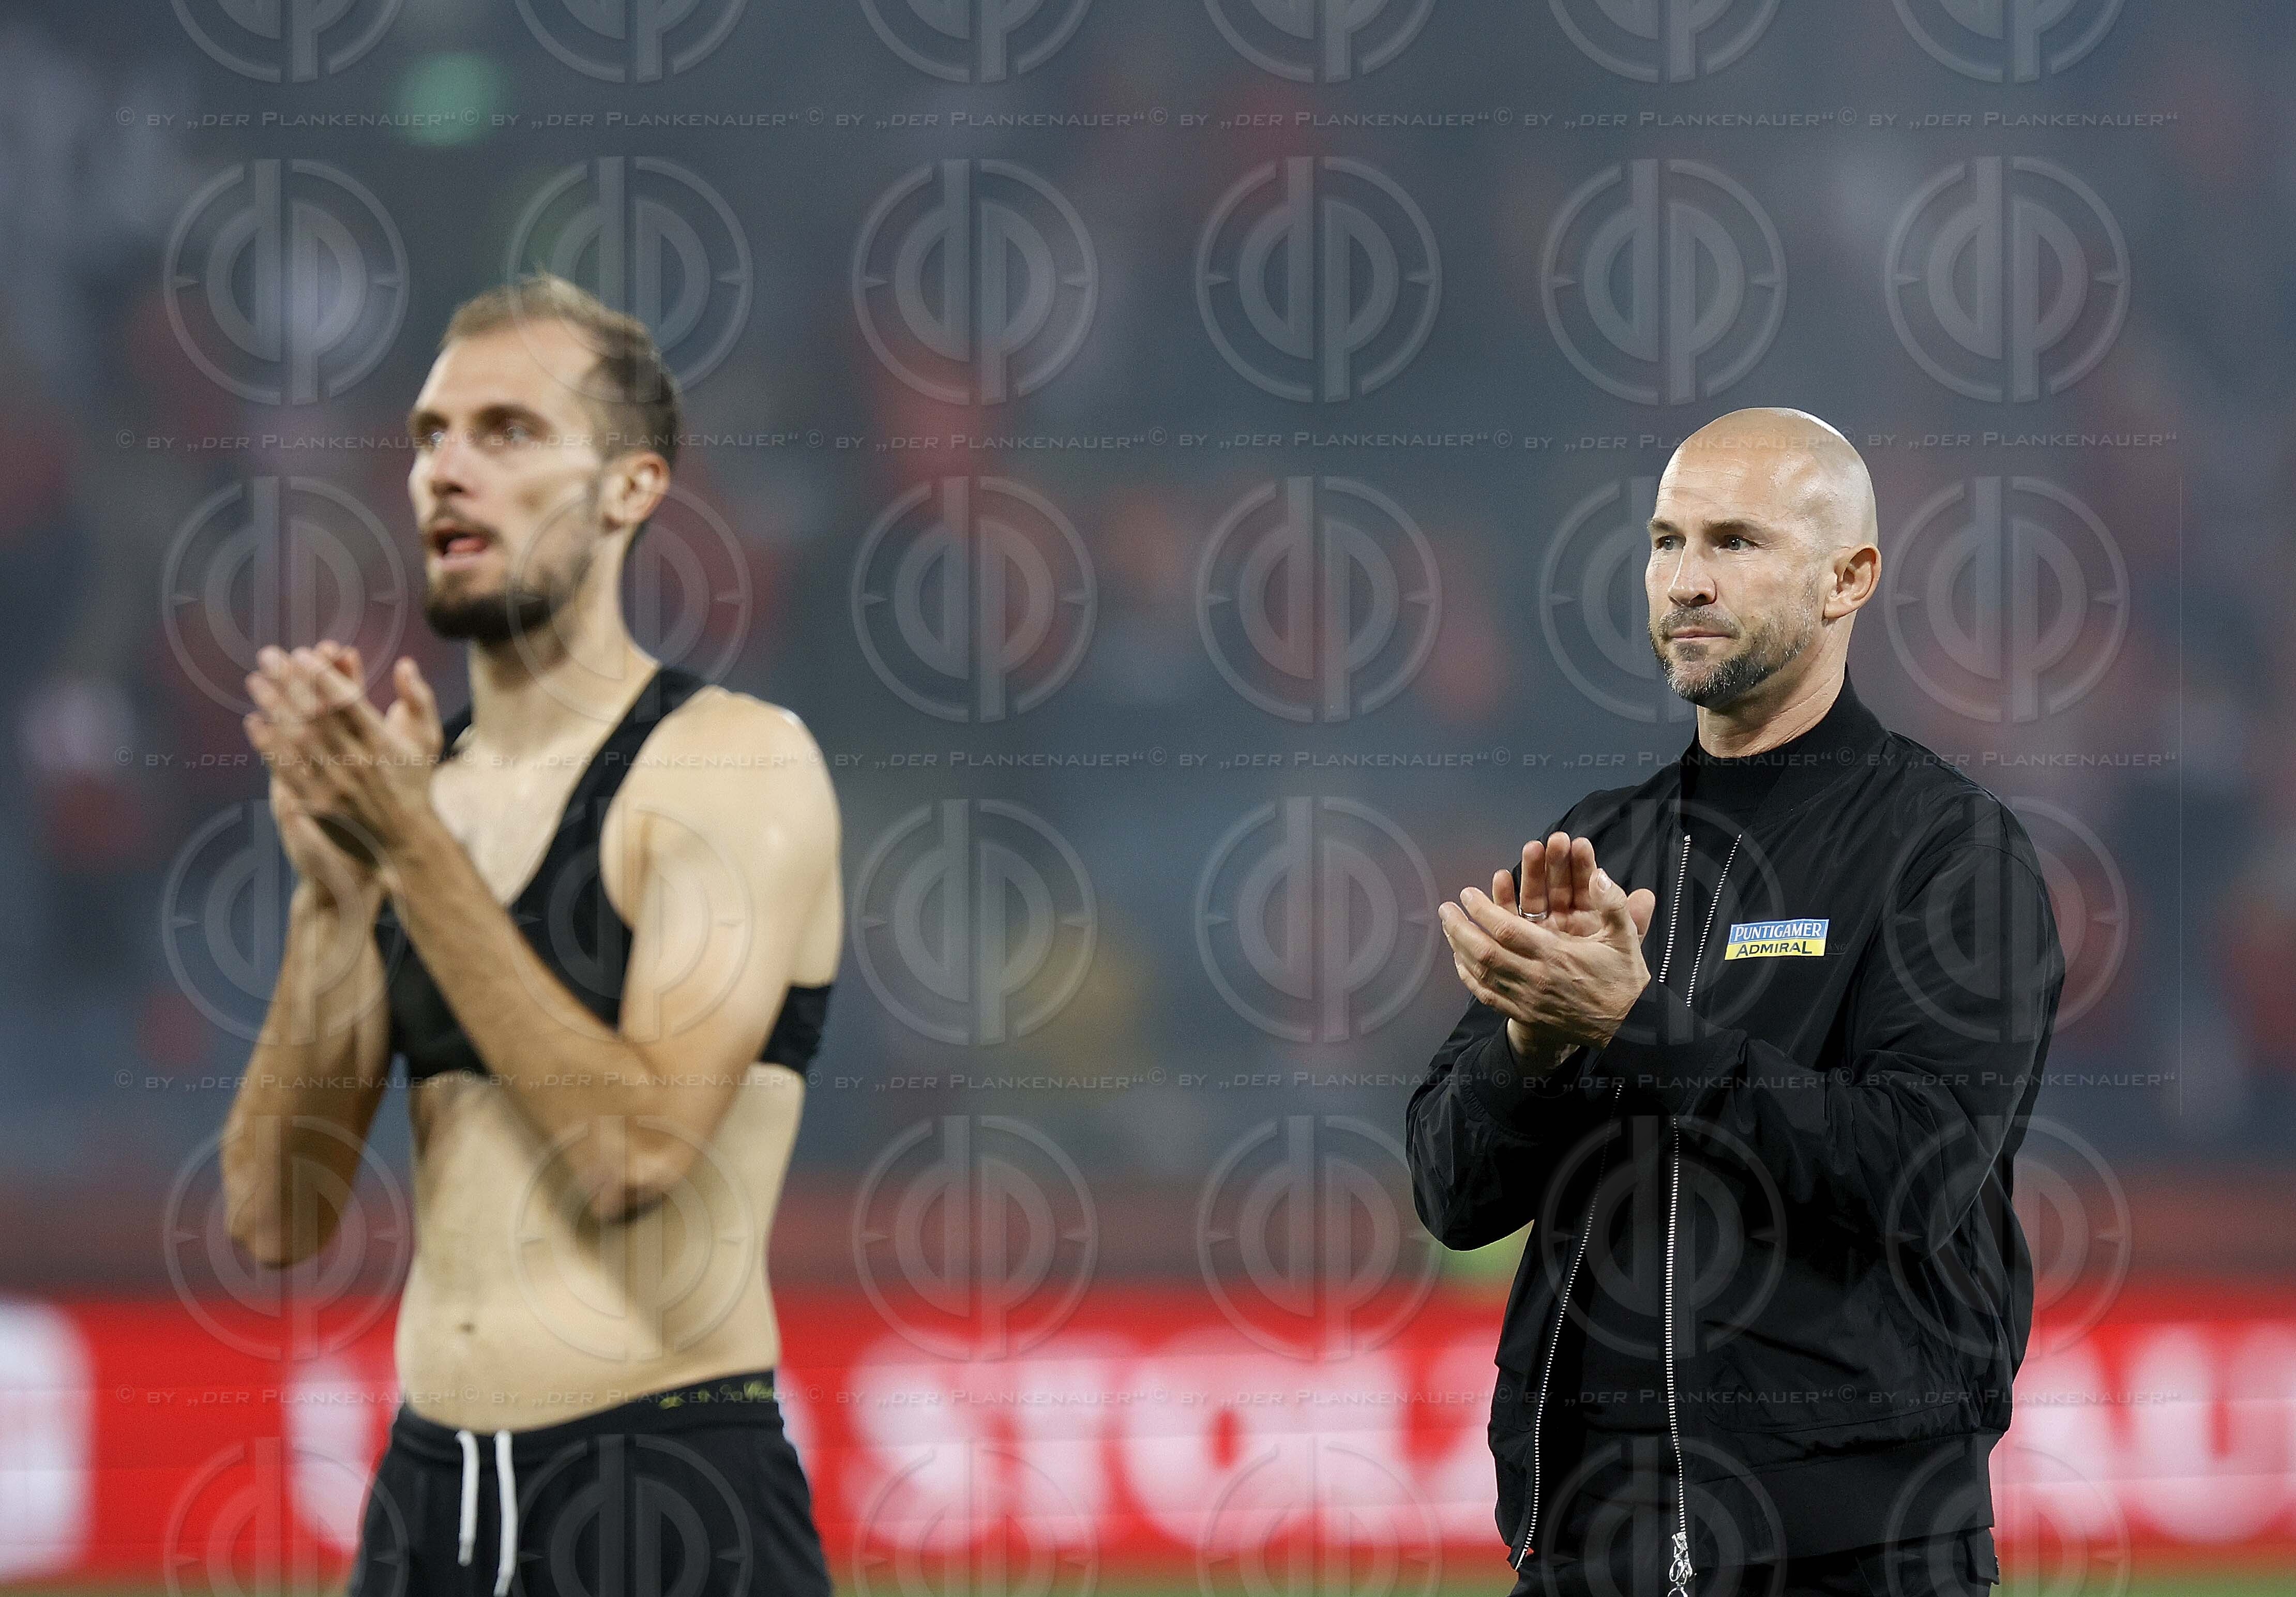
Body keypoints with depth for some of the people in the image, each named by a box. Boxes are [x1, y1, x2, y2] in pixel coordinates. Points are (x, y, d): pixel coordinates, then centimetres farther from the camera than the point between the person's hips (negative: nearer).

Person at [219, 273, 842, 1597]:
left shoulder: (738, 768, -7)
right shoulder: (406, 784, 10)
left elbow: (635, 1151, -19)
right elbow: (278, 1221, 4)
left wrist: (415, 850, -17)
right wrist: (334, 889, -8)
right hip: (429, 1491, 6)